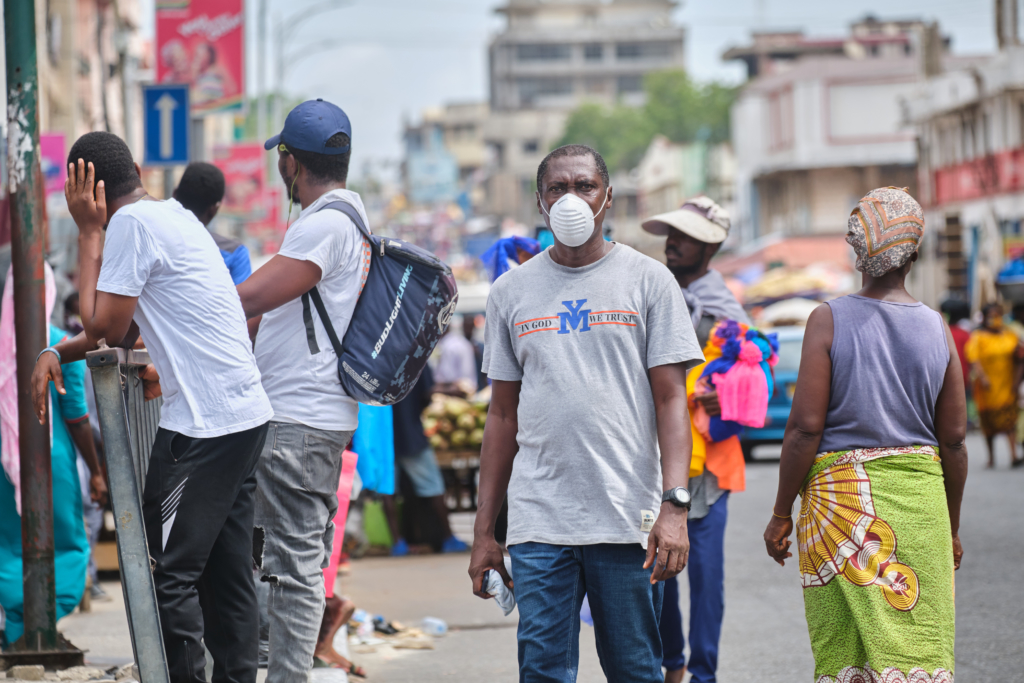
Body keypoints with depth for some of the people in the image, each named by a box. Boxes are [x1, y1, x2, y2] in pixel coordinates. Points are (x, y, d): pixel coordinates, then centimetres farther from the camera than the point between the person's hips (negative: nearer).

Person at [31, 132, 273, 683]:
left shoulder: (132, 223, -10)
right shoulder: (176, 217, 19)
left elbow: (105, 326, -8)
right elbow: (125, 331, 25)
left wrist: (89, 233, -2)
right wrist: (57, 354, 11)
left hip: (202, 426, -9)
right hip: (247, 416, 9)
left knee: (168, 575, -6)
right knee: (226, 574, 12)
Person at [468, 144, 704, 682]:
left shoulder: (648, 281, 5)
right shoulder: (511, 292, 11)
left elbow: (672, 399, 0)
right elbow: (503, 416, 14)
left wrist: (674, 505, -12)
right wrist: (483, 530, 11)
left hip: (629, 519, -2)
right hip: (538, 523, 2)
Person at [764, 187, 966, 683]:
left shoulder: (829, 320, -5)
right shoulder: (936, 329, 3)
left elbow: (806, 427, -9)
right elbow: (953, 438, 6)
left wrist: (781, 514, 0)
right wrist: (952, 527, 17)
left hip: (842, 495, -2)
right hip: (921, 496, 2)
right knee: (921, 641, 4)